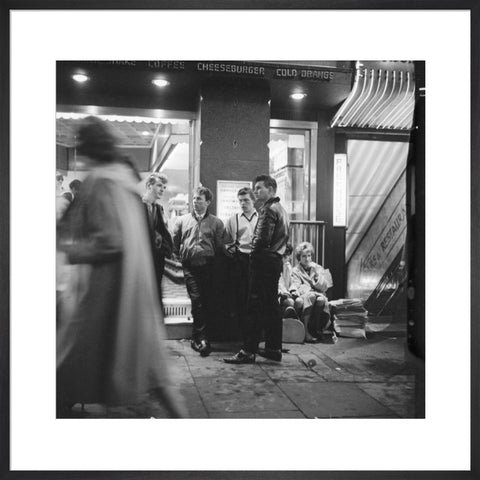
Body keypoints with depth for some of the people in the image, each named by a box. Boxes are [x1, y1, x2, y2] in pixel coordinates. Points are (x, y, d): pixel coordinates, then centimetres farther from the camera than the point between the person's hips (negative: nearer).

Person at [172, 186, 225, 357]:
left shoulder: (216, 222, 7)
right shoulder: (182, 220, 12)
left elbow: (220, 246, 4)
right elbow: (175, 243, 15)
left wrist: (211, 258, -2)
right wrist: (183, 255, 9)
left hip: (208, 266, 0)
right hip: (190, 266, 0)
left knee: (207, 302, 2)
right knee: (196, 300, -11)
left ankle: (198, 338, 16)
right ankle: (202, 338, -7)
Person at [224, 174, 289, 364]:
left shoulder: (268, 209, -13)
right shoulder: (280, 208, 17)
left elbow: (263, 239, -20)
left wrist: (253, 252, -4)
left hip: (264, 261, -10)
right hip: (276, 260, 10)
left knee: (256, 307, -7)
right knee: (272, 305, 13)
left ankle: (248, 351, -4)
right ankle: (274, 348, 19)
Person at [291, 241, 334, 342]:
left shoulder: (318, 268, 17)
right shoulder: (295, 271, 13)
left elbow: (324, 287, 7)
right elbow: (296, 288, -1)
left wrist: (317, 273, -5)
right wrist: (311, 292, -19)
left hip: (318, 295, 2)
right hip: (303, 297, -2)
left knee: (321, 300, -35)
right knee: (311, 296, -37)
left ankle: (318, 330, -25)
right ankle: (306, 331, -41)